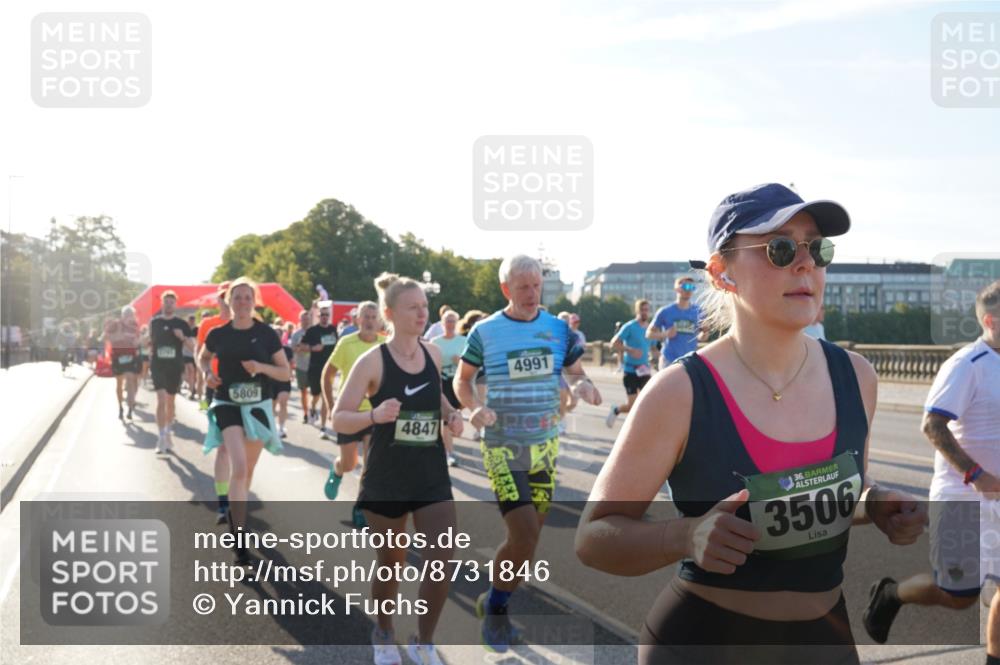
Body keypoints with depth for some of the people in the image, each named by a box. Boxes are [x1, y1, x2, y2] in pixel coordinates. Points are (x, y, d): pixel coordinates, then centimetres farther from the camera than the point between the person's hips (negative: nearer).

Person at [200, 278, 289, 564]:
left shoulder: (266, 334, -3)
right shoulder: (219, 334, -1)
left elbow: (286, 372, 0)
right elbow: (203, 357, 20)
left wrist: (261, 367, -18)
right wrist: (208, 373, -1)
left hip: (258, 406, 2)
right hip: (227, 405, -2)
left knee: (247, 472, 15)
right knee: (238, 467, -20)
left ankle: (235, 514, 42)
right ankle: (239, 536, -17)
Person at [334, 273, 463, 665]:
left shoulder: (433, 354, 2)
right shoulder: (373, 361, -12)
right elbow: (339, 419, -12)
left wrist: (451, 414, 2)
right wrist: (374, 415, -30)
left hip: (432, 476, 3)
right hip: (387, 479, -3)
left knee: (441, 562, -6)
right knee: (392, 564, 11)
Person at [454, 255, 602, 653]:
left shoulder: (558, 329, 3)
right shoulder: (485, 332, -6)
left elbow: (576, 373, 10)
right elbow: (462, 380, 4)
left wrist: (584, 386, -14)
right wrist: (474, 408, -16)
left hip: (545, 444, 5)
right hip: (502, 445, -4)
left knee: (530, 534, 11)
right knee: (524, 532, -17)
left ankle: (495, 605, 33)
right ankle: (495, 609, 7)